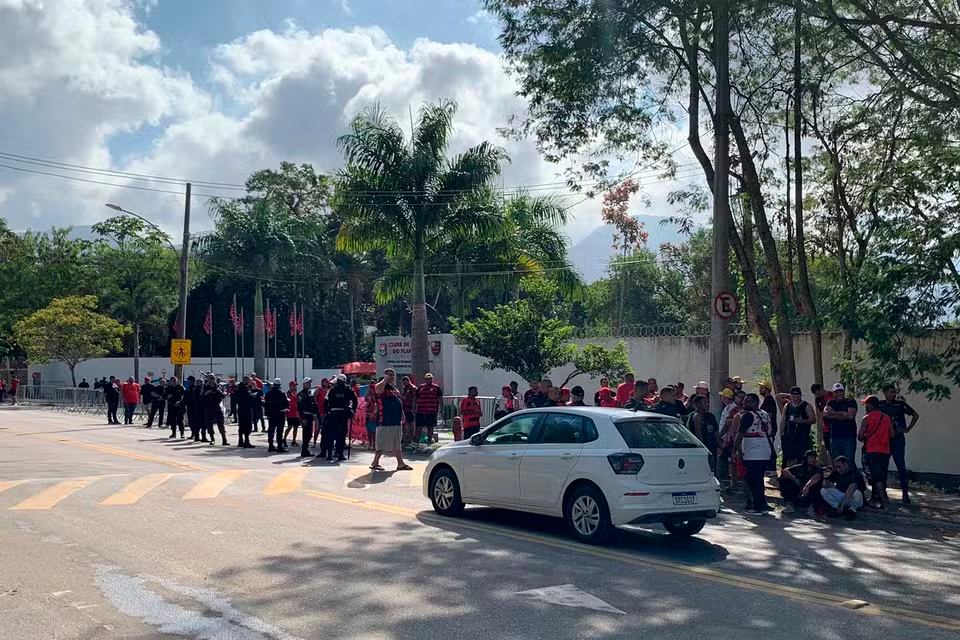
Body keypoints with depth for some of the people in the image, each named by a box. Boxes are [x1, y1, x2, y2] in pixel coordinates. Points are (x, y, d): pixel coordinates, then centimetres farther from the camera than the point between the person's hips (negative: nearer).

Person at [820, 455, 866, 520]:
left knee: (856, 493, -38)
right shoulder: (836, 473, -5)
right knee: (823, 491, -13)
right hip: (841, 496, 5)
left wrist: (842, 505, -44)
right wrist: (827, 484, -30)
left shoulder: (854, 473, -24)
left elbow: (851, 489, -38)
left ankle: (852, 510, -9)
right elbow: (824, 483, -3)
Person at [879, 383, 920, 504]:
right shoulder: (879, 405, 5)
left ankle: (905, 493, -2)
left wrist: (908, 429, 4)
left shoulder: (900, 404, 0)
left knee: (901, 466, -7)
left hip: (898, 440, -2)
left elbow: (916, 415, 8)